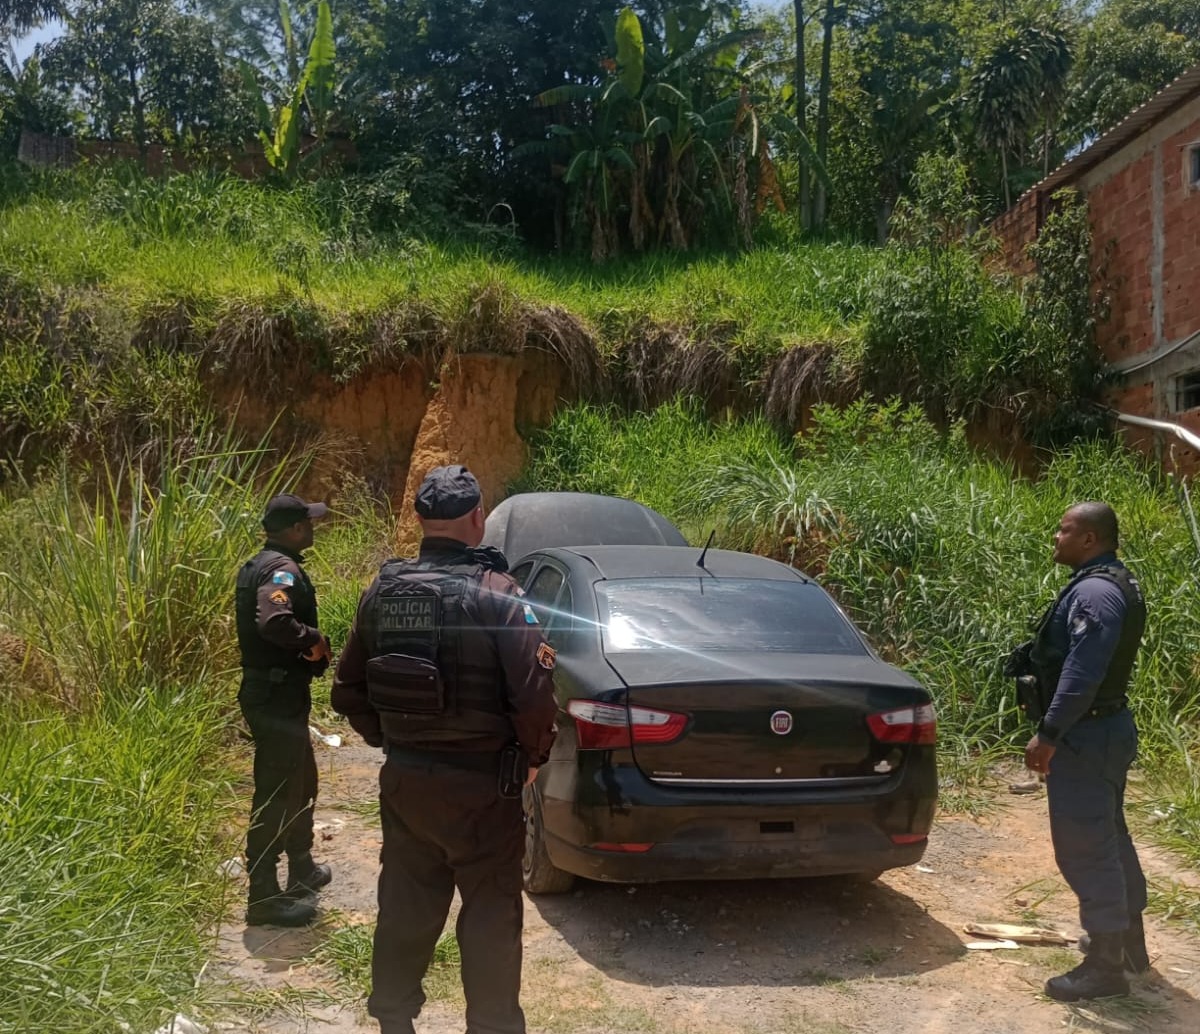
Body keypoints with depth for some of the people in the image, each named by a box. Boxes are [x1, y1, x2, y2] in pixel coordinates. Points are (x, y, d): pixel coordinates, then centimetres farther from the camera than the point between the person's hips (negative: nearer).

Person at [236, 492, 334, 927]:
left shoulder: (260, 565, 13)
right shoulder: (283, 570, -19)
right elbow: (274, 622, -36)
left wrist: (311, 647, 6)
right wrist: (316, 640, -20)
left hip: (272, 691, 11)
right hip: (278, 696, -11)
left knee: (301, 782, 23)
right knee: (275, 794, -4)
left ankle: (301, 869, 38)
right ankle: (264, 897, 4)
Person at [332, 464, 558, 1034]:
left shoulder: (381, 592, 1)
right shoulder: (496, 595, -16)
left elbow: (349, 691, 8)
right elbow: (534, 694, -19)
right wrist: (531, 756, -1)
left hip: (403, 779, 5)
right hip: (480, 784, -5)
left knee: (405, 906, 19)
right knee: (490, 915, 9)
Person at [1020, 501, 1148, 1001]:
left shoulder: (1094, 593, -22)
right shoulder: (1115, 583, 12)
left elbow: (1081, 674, -27)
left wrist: (1048, 734, -23)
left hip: (1086, 734, -11)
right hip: (1108, 726, 11)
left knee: (1084, 846, -3)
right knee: (1109, 835, 21)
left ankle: (1105, 964, 6)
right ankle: (1128, 940, 35)